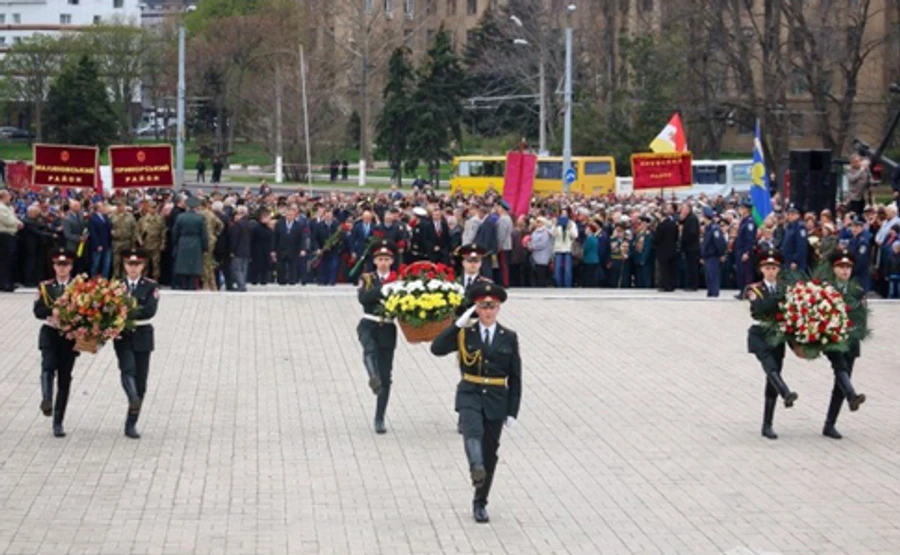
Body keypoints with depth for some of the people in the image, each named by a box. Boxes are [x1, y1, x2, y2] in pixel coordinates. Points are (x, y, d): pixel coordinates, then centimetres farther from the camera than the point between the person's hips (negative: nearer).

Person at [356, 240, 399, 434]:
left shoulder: (398, 280, 7)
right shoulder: (367, 278, 6)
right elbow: (363, 298, -13)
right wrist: (384, 288, -22)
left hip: (388, 329, 1)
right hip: (369, 325, -1)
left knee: (386, 377, 1)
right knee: (370, 348, -37)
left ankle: (379, 419, 8)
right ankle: (373, 376, -62)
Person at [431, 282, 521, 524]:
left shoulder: (509, 337, 4)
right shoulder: (465, 334, 3)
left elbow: (515, 378, 5)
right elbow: (437, 348, -12)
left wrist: (512, 411, 0)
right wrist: (458, 324, -16)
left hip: (496, 400, 2)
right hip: (470, 395, -2)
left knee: (489, 452, 7)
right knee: (473, 431, -33)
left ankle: (480, 502, 19)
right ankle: (476, 468, -57)